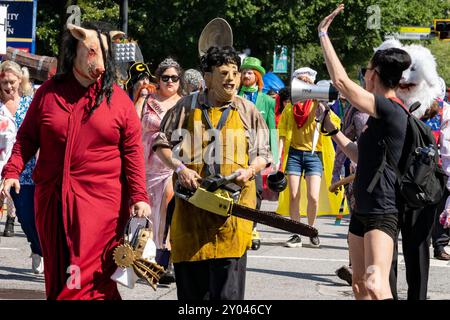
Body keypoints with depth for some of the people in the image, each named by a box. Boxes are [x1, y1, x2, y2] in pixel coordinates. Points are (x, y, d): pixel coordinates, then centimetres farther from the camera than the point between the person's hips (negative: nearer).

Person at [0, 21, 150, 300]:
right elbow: (27, 137, 12)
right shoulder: (48, 92, 6)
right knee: (56, 277, 10)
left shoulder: (118, 99, 1)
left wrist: (138, 196, -8)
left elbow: (133, 151, 0)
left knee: (90, 278, -10)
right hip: (52, 201, 3)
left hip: (102, 203, -3)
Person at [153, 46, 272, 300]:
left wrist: (249, 171, -9)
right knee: (190, 281, 5)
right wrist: (180, 168, -8)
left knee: (228, 288, -5)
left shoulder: (248, 112, 8)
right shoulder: (187, 107, 6)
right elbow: (163, 144, 9)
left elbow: (262, 154, 11)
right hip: (192, 207, 1)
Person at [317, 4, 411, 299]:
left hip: (382, 213, -10)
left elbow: (341, 81, -23)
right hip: (363, 209, 10)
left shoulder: (391, 110, -17)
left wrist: (324, 34, -14)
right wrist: (332, 129, 27)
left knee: (376, 286, -24)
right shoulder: (381, 116, 14)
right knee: (360, 285, 13)